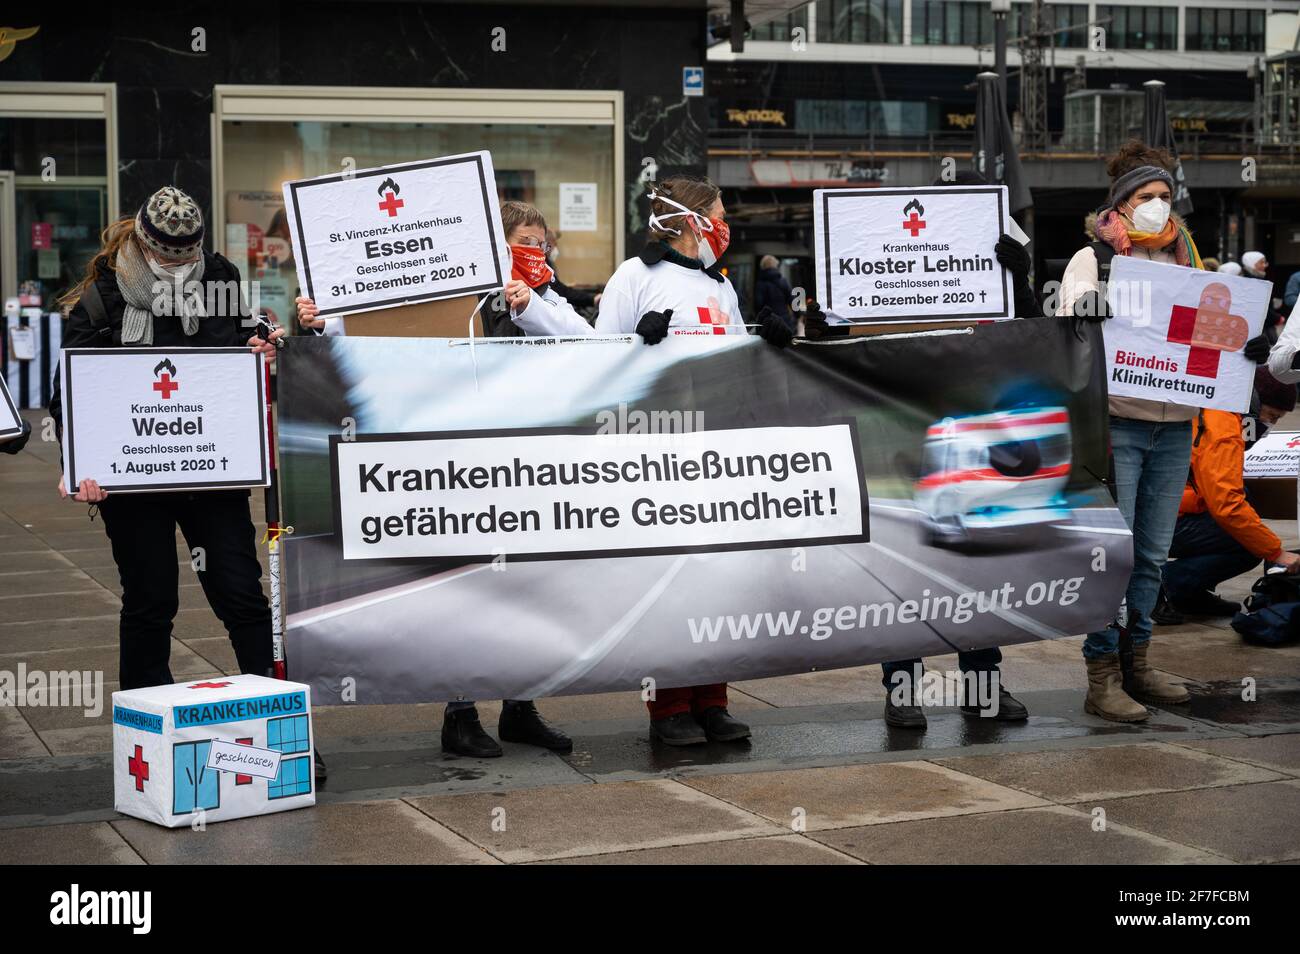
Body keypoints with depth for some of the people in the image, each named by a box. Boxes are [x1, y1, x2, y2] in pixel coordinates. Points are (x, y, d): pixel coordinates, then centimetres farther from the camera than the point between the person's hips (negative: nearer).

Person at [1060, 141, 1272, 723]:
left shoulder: (1185, 260, 17)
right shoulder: (1093, 258, 2)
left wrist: (1247, 349, -4)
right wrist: (1090, 312, -29)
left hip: (1173, 426, 6)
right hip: (1116, 420, -5)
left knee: (1152, 553, 10)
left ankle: (1135, 662, 20)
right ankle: (1101, 678, -1)